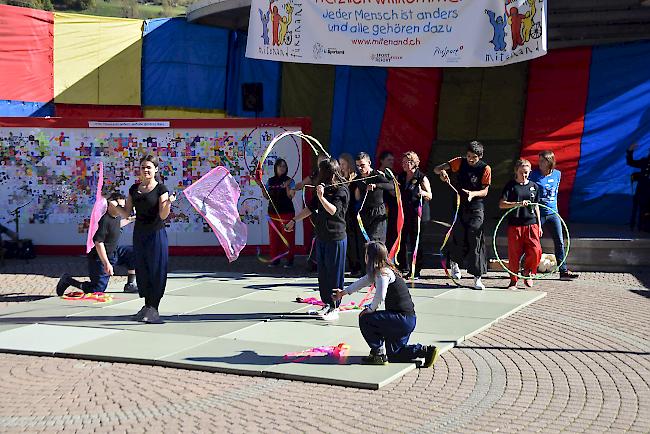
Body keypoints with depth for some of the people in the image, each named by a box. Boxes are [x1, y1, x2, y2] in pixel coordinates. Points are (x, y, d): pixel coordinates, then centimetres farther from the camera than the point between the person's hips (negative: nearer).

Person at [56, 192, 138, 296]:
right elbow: (98, 243, -29)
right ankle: (68, 280, 12)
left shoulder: (116, 216, 1)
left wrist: (130, 219, 24)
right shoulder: (104, 220, -27)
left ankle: (130, 285, 5)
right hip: (100, 257, -9)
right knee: (97, 290, -5)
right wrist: (106, 264, -30)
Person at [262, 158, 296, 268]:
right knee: (273, 236, 5)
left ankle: (289, 259, 6)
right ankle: (275, 259, 13)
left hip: (287, 212, -4)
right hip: (273, 212, 4)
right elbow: (267, 196, 9)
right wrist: (262, 187, -5)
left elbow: (290, 196, -11)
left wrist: (287, 186, -25)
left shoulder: (290, 181, -2)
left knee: (287, 236, -1)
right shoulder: (270, 181, 8)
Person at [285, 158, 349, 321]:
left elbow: (333, 210, -24)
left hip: (336, 238, -8)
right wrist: (294, 220, 22)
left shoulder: (341, 190, -11)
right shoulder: (324, 188, 13)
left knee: (334, 273, -2)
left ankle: (334, 308, 4)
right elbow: (310, 208, 20)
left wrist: (321, 197, -37)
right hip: (321, 237, 8)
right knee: (322, 272, 11)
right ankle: (327, 304, 20)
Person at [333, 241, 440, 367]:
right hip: (407, 319, 10)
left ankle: (378, 354, 1)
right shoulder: (376, 272, 13)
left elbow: (380, 297, -25)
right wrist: (343, 292, 35)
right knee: (394, 355, 17)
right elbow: (361, 282, 27)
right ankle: (427, 351, 12)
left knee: (364, 319, -6)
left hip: (403, 319, -10)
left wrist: (370, 309, -8)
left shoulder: (383, 273, -17)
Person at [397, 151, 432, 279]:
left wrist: (422, 193, -25)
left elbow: (430, 196, -4)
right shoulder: (400, 177, 11)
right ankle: (404, 269, 16)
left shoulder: (422, 178, -4)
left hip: (415, 214, -5)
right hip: (402, 213, 5)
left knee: (415, 242, -1)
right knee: (401, 241, 4)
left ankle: (416, 271, 6)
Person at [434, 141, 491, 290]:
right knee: (459, 238, -2)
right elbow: (437, 169, -3)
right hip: (459, 206, 1)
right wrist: (442, 172, -27)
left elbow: (485, 191, -6)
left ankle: (477, 277, -3)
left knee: (475, 240, -8)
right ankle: (454, 261, 33)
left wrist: (473, 193, -26)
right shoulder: (460, 162, -2)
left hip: (476, 207, -1)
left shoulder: (485, 168, -6)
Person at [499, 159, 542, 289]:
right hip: (514, 225, -2)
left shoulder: (534, 186, 10)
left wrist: (539, 225, 15)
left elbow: (536, 207, 17)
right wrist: (518, 203, -23)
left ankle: (528, 273, 16)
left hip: (531, 224, 2)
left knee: (536, 251, -9)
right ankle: (513, 281, 14)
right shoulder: (511, 185, -1)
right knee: (514, 254, 1)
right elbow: (502, 204, -10)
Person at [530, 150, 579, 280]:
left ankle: (564, 271, 6)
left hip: (553, 213, 4)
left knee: (559, 242, 1)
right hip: (538, 213, -4)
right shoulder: (534, 174, -6)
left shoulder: (557, 174, 6)